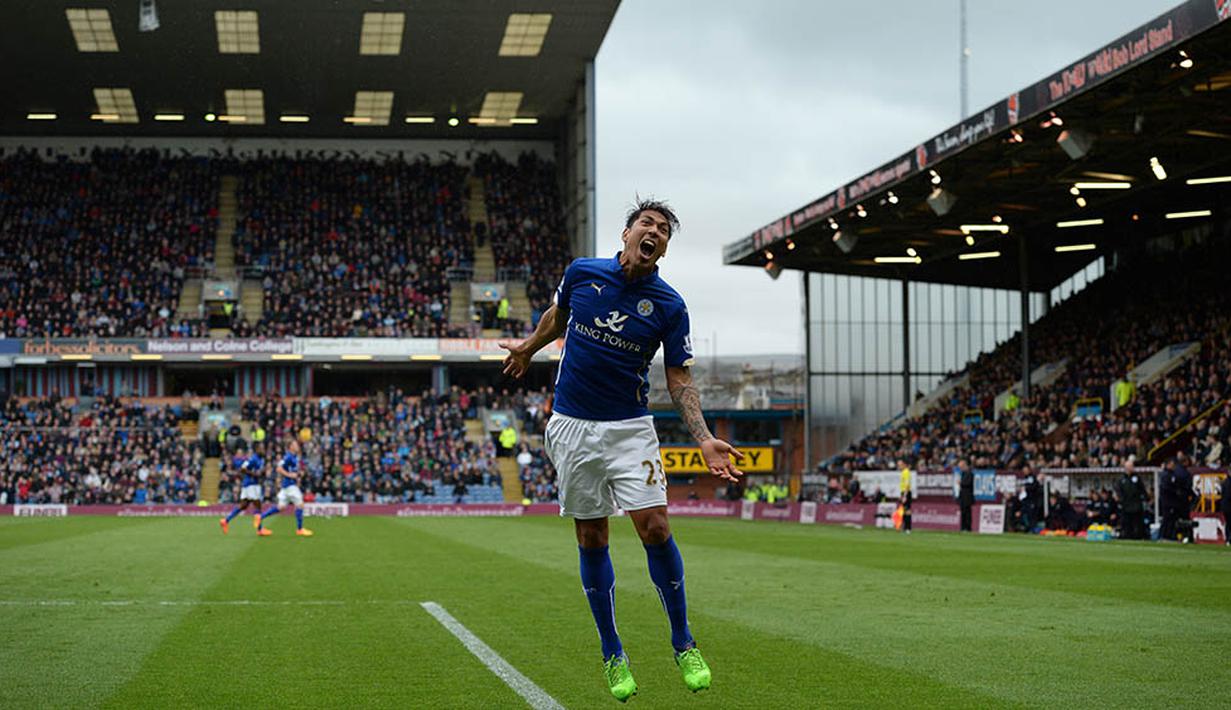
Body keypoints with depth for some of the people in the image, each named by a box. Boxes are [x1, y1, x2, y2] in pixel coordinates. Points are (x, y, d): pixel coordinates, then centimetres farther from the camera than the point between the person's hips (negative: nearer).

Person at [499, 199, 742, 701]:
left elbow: (679, 381, -3)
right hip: (572, 428, 1)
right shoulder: (582, 273, -2)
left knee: (654, 528, -12)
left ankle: (683, 644, 4)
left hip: (630, 428, -1)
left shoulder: (670, 306, -6)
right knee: (591, 540, 4)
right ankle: (612, 655, 14)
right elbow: (557, 316, 20)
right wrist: (528, 348, 36)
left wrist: (705, 440, -16)